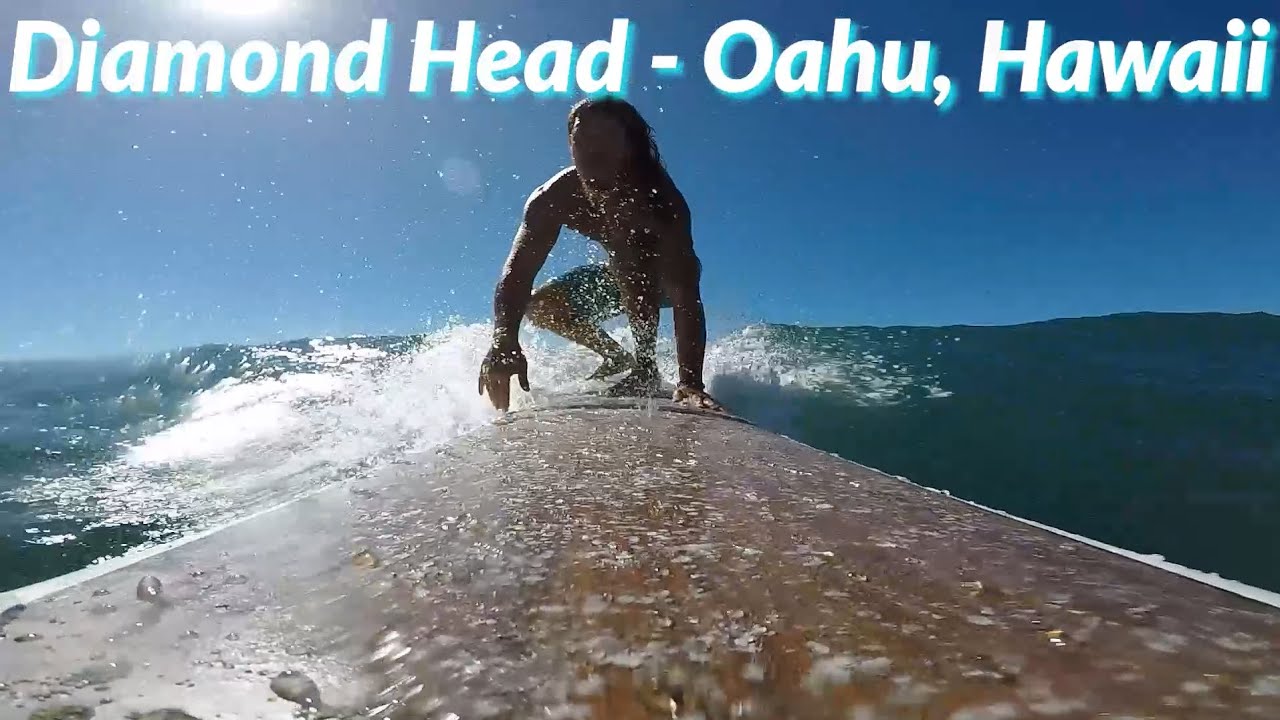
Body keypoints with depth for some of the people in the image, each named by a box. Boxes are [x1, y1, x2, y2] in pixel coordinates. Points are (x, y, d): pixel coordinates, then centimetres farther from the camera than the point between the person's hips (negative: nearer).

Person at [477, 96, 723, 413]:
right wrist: (505, 340, -59)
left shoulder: (659, 197, -39)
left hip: (666, 276, -5)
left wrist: (690, 381, -59)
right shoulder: (553, 198, -27)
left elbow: (685, 294, -46)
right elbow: (518, 271, -38)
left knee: (626, 254, -36)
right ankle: (619, 359, 13)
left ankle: (646, 366, -24)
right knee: (542, 307, -6)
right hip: (621, 275, 5)